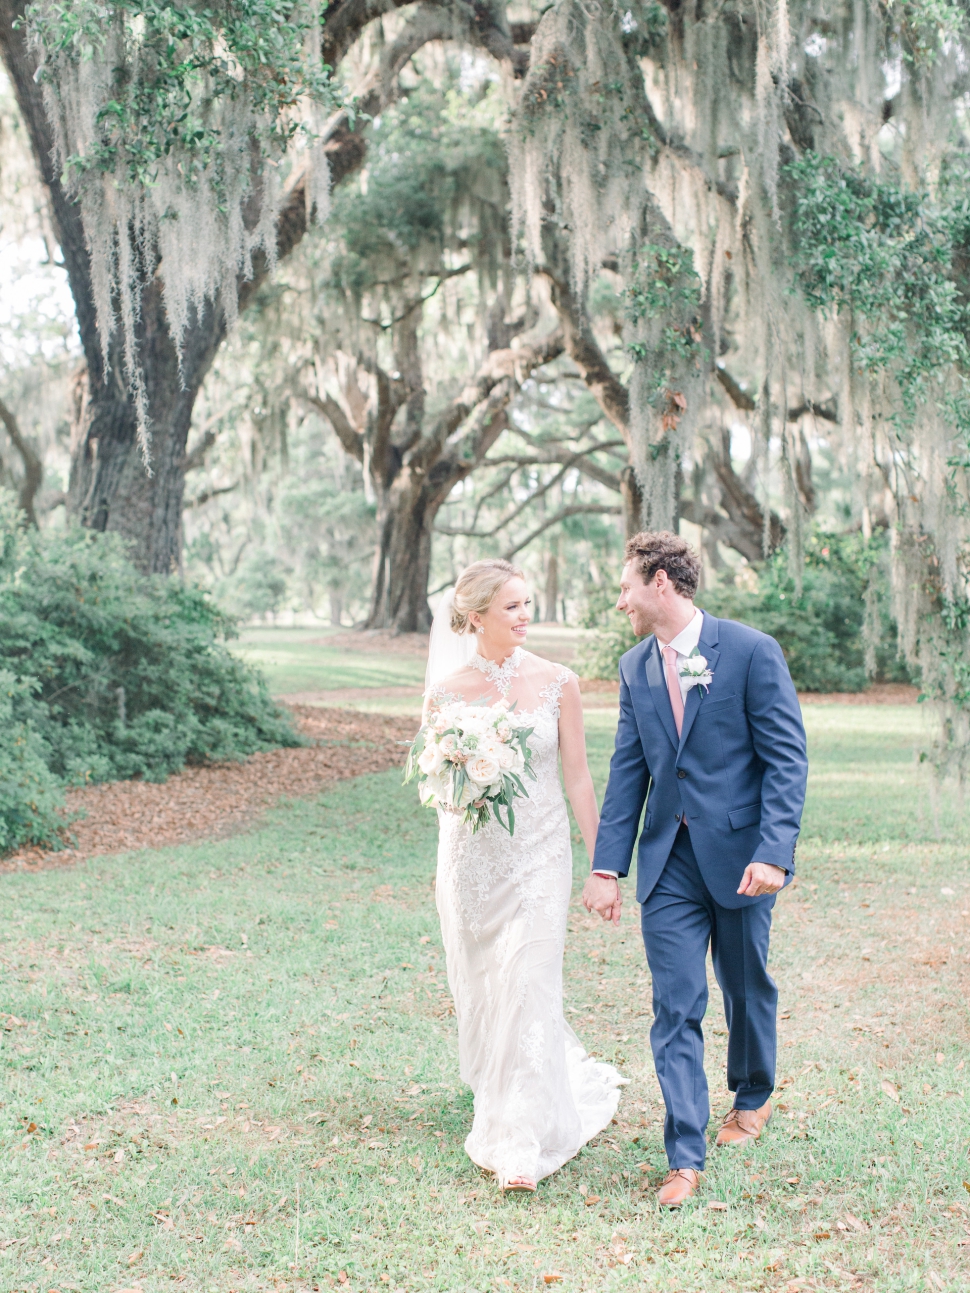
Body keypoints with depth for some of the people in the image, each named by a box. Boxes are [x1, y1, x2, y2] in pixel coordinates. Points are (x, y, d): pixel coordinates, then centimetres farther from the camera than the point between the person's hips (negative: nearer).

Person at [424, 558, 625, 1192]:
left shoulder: (557, 683, -4)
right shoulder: (446, 692, -3)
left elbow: (578, 778, 0)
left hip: (539, 853, -2)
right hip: (470, 855, 2)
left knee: (527, 990, -8)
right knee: (481, 990, 12)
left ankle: (522, 1143, 1)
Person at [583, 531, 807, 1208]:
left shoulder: (752, 651, -10)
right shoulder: (635, 667, 7)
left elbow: (787, 759, -11)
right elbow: (629, 771, 9)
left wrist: (774, 853, -20)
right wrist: (608, 867, 4)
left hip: (740, 855, -3)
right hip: (669, 861, 3)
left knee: (747, 987, 15)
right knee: (675, 1008, -2)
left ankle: (753, 1097, 42)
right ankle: (686, 1156, 3)